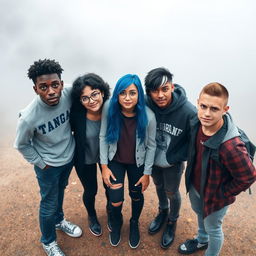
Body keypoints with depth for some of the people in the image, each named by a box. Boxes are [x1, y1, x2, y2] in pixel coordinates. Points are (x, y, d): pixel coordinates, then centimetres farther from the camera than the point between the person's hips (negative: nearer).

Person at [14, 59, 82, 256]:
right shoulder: (29, 117, -31)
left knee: (60, 191, 28)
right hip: (49, 165, -4)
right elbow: (21, 145, -12)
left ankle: (59, 220, 58)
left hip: (69, 156, 4)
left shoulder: (68, 95, -23)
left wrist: (71, 140, 5)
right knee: (49, 205, 14)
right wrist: (41, 164, -7)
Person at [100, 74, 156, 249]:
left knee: (136, 196, 19)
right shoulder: (109, 109, -23)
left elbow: (151, 146, -12)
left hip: (137, 162, 0)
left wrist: (147, 173, -5)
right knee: (115, 200, 5)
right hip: (115, 160, 1)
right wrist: (104, 166, -7)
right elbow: (103, 137, -10)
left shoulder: (148, 116, -26)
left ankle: (134, 224, 53)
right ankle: (117, 223, 44)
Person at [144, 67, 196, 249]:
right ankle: (163, 211, 57)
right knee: (159, 186, 27)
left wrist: (172, 158, -17)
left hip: (173, 163, -2)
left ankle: (172, 222, 49)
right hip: (152, 159, 3)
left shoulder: (188, 111, -30)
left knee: (172, 192, 20)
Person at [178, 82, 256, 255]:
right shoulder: (197, 123, -18)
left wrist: (223, 193, -15)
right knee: (200, 213, 33)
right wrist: (191, 175, 6)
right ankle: (202, 240, 64)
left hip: (215, 195, -7)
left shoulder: (230, 146, -40)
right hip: (195, 185, 7)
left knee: (213, 229, 20)